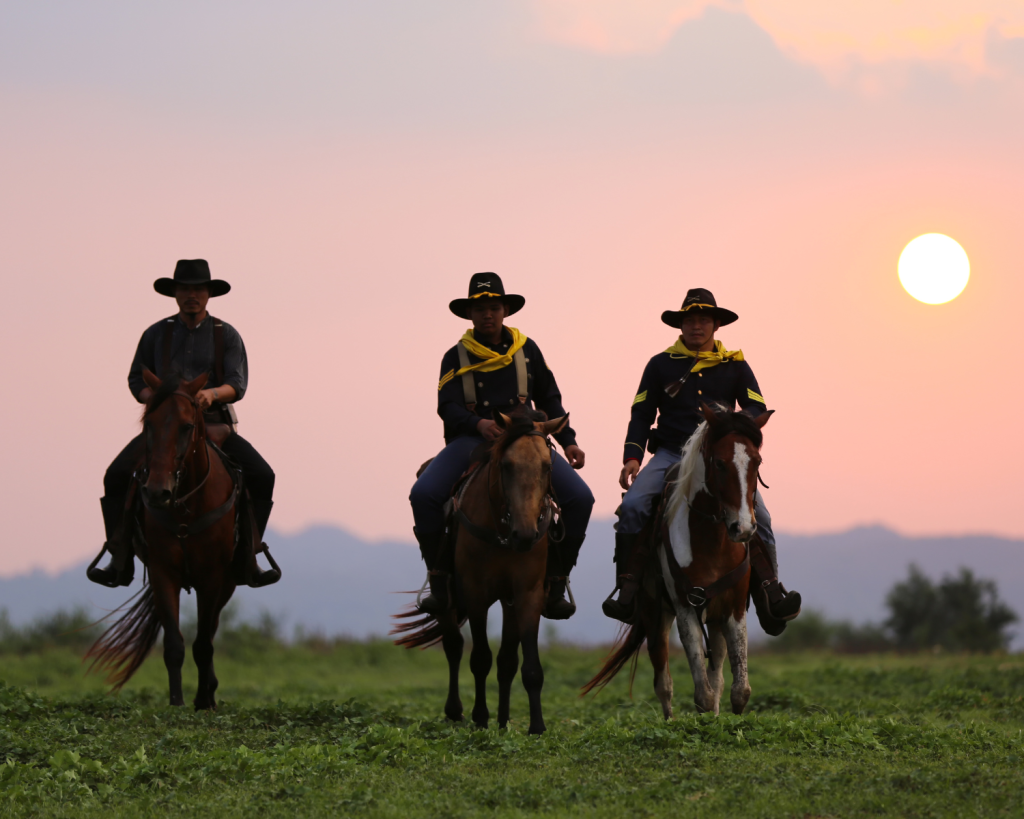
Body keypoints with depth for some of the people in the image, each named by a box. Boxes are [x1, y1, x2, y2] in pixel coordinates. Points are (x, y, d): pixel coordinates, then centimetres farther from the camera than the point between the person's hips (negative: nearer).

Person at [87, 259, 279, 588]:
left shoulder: (227, 336, 5)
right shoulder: (156, 334, 7)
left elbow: (237, 385, -4)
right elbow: (136, 379, 8)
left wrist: (212, 394, -27)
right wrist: (154, 398, -15)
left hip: (215, 425, 0)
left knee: (261, 475, -23)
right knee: (117, 475, -23)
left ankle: (246, 558, -13)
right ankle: (120, 561, -16)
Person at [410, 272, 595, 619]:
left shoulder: (527, 350, 13)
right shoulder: (456, 357, 6)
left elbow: (549, 400, 20)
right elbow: (448, 406, -6)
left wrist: (568, 441, 9)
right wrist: (478, 424, -26)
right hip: (471, 439, -1)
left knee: (579, 498, -19)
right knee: (424, 493, -28)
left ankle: (555, 583, -5)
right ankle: (439, 580, -11)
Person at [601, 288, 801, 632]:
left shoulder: (735, 366, 11)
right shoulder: (661, 365, 10)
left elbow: (756, 410, 5)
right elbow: (641, 414, 10)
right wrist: (632, 456, -4)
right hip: (671, 454, 0)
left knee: (758, 515, -19)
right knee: (632, 505, -25)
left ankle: (768, 592, -16)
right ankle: (626, 588, -23)